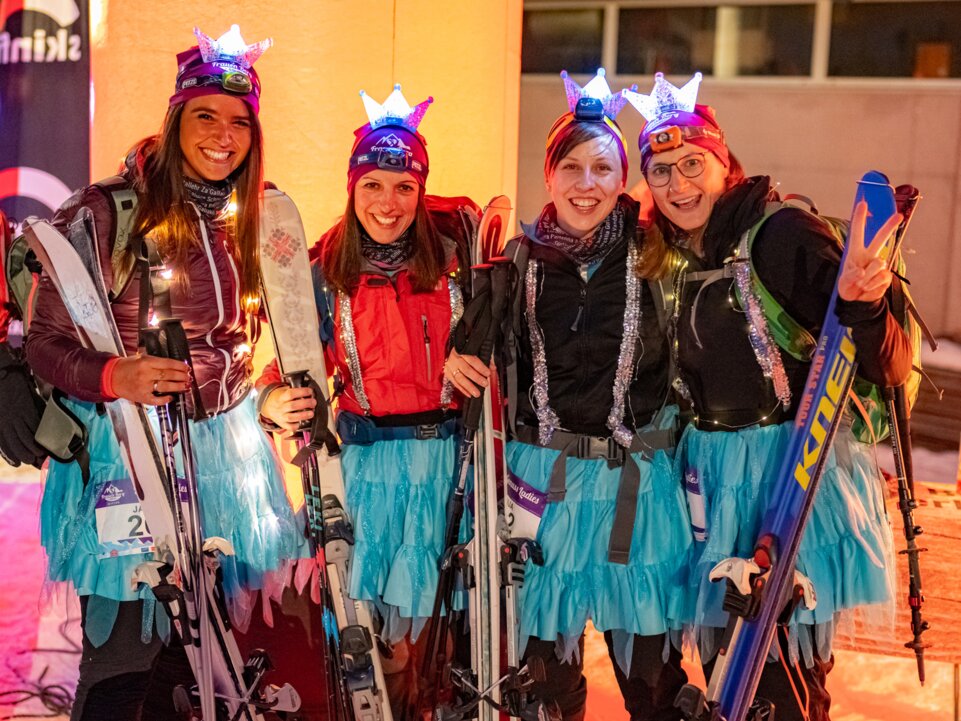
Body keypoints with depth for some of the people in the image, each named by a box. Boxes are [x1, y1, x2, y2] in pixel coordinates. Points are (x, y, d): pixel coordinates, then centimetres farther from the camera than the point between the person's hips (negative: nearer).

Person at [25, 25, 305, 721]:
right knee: (123, 644, -1)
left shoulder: (256, 215, 5)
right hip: (128, 446, -5)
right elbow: (45, 342, -11)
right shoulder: (108, 212, -12)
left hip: (226, 441, 5)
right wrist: (111, 376, -28)